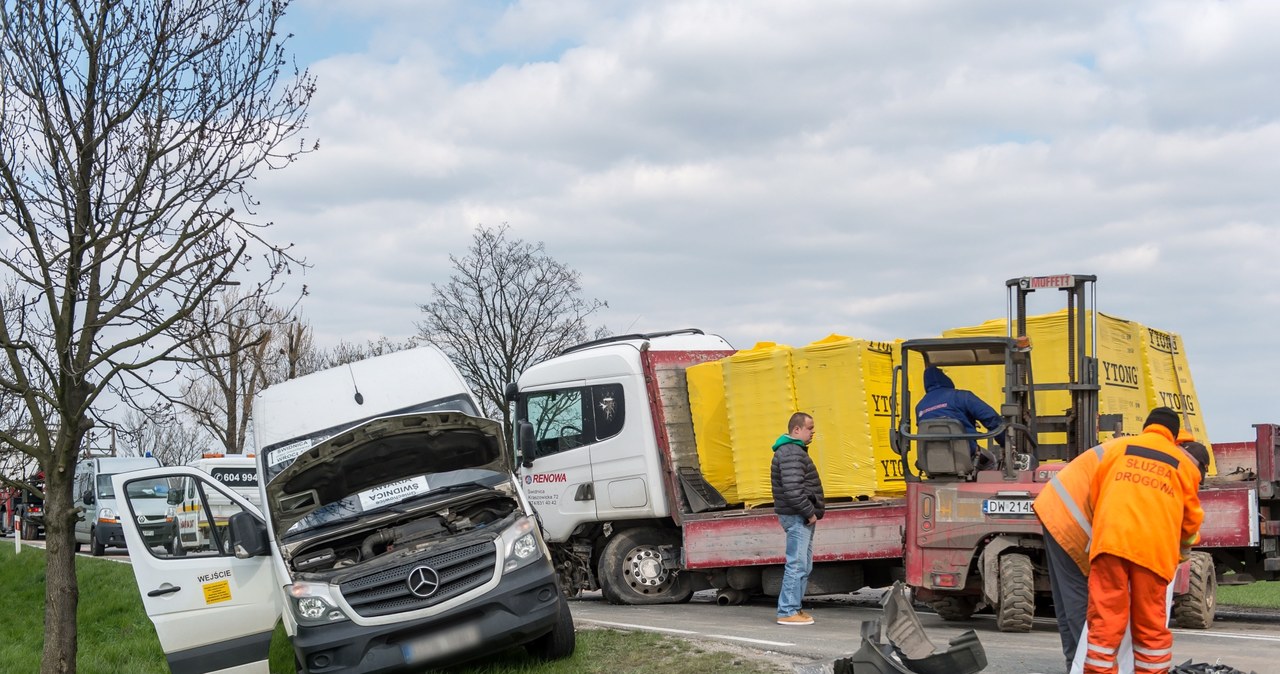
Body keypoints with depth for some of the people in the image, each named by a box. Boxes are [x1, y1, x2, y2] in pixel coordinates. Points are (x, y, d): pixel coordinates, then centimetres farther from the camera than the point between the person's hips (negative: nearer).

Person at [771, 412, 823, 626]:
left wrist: (811, 512, 18)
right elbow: (793, 490, -26)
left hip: (801, 518, 11)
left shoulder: (795, 451, 19)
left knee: (804, 565, 14)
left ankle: (794, 608, 20)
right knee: (797, 564, -9)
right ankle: (787, 612, -7)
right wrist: (810, 512, -18)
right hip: (797, 517, -11)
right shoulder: (791, 453, -17)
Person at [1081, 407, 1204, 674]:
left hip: (1111, 540, -1)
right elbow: (1192, 517, 25)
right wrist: (1185, 546, 45)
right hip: (1156, 549, 1)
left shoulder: (1118, 448, 17)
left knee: (1104, 620, 0)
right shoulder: (1184, 464, 18)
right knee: (1151, 625, 10)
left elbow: (1094, 495, 22)